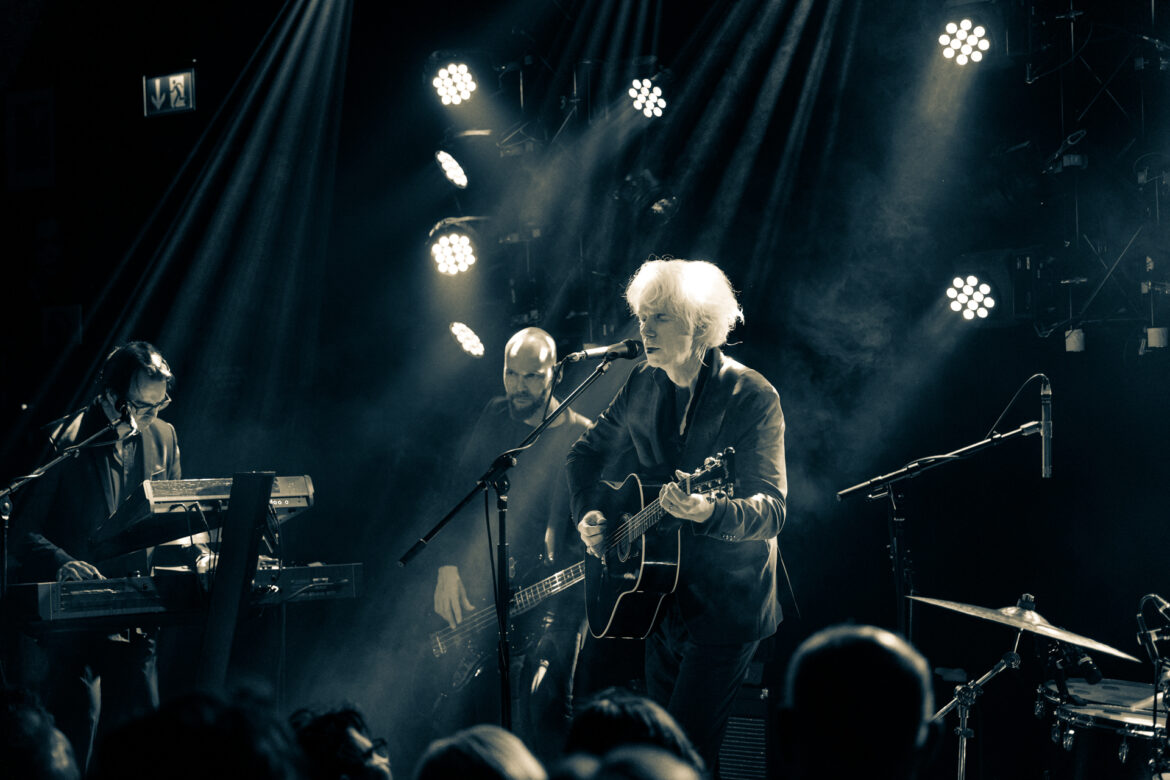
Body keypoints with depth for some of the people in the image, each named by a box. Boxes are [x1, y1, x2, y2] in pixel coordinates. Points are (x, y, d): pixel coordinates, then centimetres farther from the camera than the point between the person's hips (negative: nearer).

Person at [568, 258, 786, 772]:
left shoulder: (751, 397, -15)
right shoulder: (644, 384, 4)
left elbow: (771, 508, -23)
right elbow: (588, 451, 19)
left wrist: (709, 512, -42)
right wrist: (587, 514, 1)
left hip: (724, 608, -6)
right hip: (659, 600, 6)